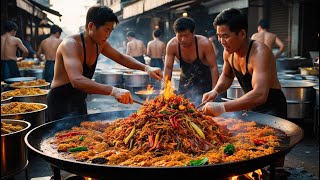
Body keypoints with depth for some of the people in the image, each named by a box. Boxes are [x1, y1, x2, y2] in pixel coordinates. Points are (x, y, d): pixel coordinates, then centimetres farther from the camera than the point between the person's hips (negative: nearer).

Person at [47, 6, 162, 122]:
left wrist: (146, 68, -6)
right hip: (61, 103, -8)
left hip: (79, 101, 8)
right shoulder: (71, 44, -26)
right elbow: (77, 81, -40)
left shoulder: (100, 44, -1)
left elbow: (121, 58, 11)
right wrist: (113, 91, -49)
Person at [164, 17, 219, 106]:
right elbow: (168, 68, -9)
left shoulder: (204, 43, -26)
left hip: (204, 81, -3)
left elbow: (213, 67, -21)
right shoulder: (172, 45, -18)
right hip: (185, 81, 3)